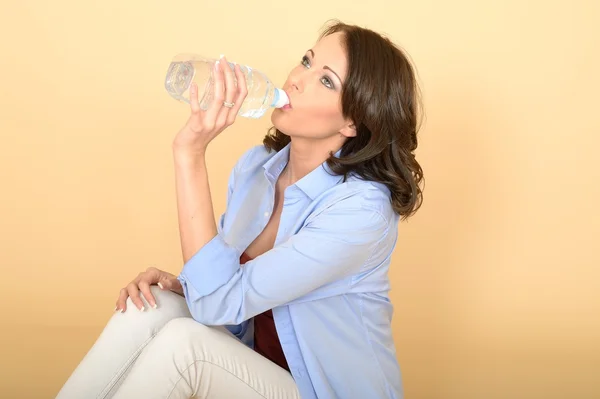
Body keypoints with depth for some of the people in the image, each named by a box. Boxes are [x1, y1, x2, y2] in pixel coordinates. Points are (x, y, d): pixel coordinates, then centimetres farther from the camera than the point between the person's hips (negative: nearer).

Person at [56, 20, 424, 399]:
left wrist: (191, 154, -32)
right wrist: (175, 284, -13)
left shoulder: (362, 208, -26)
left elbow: (219, 301, -30)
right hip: (254, 365, 6)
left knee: (181, 341, -27)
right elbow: (224, 279, 10)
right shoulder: (256, 165, -3)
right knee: (151, 306, -19)